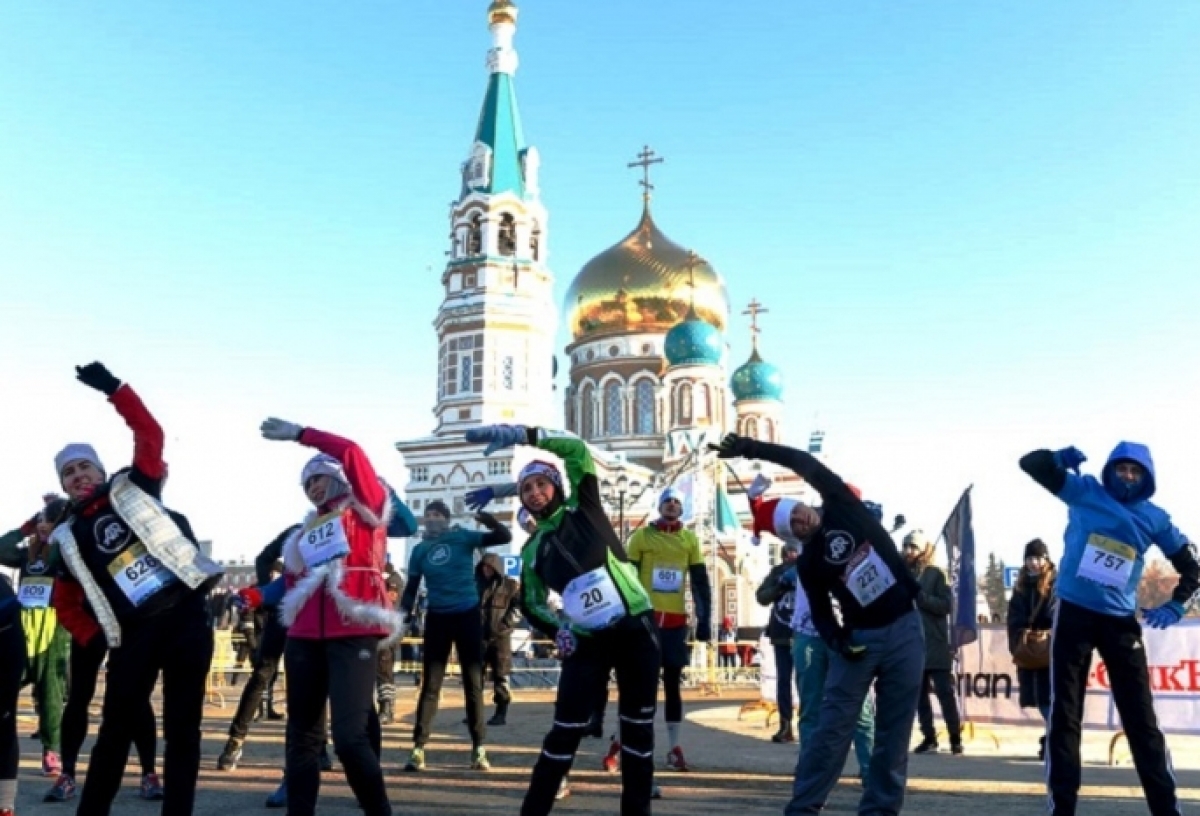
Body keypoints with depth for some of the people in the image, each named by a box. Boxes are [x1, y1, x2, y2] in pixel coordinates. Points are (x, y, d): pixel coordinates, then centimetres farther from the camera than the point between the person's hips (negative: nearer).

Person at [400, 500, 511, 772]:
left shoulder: (463, 538, -5)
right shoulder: (420, 550, 3)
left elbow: (504, 536, -13)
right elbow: (412, 588, 7)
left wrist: (484, 516, -31)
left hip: (467, 615, -1)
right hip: (437, 618, 1)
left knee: (474, 683, 5)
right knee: (430, 684, 1)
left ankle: (478, 748, 13)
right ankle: (419, 748, 5)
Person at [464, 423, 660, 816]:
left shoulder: (584, 511, 0)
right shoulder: (533, 550, 8)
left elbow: (578, 451, -11)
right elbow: (530, 603, 19)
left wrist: (522, 434, -16)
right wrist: (556, 631, 1)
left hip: (636, 628, -2)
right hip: (587, 641, 2)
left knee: (638, 726, 6)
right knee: (566, 731, -2)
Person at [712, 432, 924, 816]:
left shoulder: (843, 507, -2)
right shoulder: (808, 563, 0)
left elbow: (809, 465, -10)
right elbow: (821, 614, 3)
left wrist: (753, 448, -12)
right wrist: (838, 643, -17)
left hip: (904, 629, 0)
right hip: (860, 637, 0)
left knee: (894, 729, 4)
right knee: (832, 724, -3)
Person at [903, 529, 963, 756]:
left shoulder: (935, 573, -1)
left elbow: (946, 604, -10)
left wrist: (918, 595, -17)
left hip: (935, 645, -4)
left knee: (945, 692, 0)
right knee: (919, 694, 7)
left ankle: (955, 738, 9)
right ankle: (929, 738, 15)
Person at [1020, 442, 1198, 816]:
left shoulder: (1155, 518, 5)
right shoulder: (1085, 492, 0)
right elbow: (1030, 463, -2)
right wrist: (1060, 457, -20)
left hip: (1121, 622, 1)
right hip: (1074, 614, -1)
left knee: (1141, 718, 6)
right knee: (1065, 713, 2)